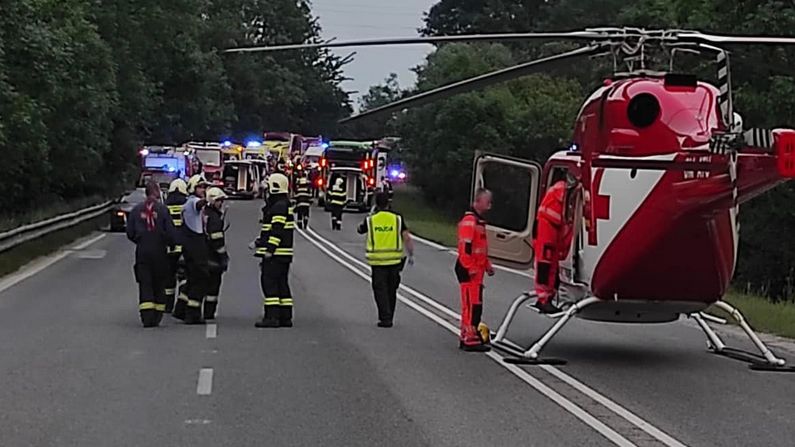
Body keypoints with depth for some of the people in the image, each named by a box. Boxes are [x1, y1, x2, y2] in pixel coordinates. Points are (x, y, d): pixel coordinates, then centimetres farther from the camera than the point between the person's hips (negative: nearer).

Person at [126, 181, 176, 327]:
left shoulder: (136, 210, 1)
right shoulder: (163, 209, -6)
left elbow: (130, 233, 3)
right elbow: (170, 233, -8)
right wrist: (168, 243, 12)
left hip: (142, 251, 1)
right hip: (159, 252, -1)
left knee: (145, 284, 1)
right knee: (159, 284, 10)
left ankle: (147, 317, -12)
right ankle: (157, 317, 10)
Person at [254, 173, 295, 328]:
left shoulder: (279, 206, -15)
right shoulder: (284, 205, 19)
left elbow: (277, 230, -21)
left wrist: (270, 249, -23)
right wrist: (258, 242, 24)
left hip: (276, 253, -10)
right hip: (284, 254, 10)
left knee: (269, 282, -9)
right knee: (282, 284, 12)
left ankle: (272, 316, -12)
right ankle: (285, 317, 13)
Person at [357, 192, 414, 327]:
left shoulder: (370, 220, -1)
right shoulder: (397, 219, -1)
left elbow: (359, 230, 19)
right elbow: (407, 238, -8)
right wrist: (411, 255, 0)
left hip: (377, 261, -1)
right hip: (394, 260, 1)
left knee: (380, 290, 3)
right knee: (391, 290, 15)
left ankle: (385, 318, -7)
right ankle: (388, 317, 22)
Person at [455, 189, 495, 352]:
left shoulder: (479, 221, 18)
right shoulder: (469, 221, -15)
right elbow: (465, 246, -21)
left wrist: (487, 265, 20)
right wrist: (471, 268, -22)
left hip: (476, 269, 10)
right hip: (469, 270, -10)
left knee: (473, 304, 13)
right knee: (472, 304, -10)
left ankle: (466, 337, 20)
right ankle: (471, 339, -10)